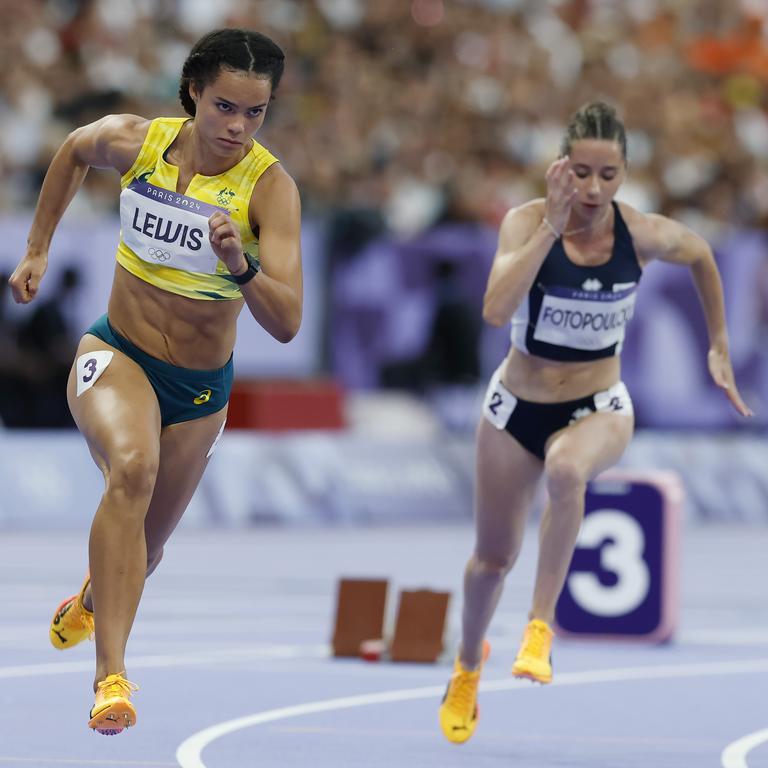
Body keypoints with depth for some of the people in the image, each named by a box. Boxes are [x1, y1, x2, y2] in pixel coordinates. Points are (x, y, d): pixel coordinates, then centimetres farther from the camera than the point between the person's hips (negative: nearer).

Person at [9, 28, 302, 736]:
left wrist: (240, 265, -46)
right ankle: (111, 675, -38)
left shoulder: (270, 186, -21)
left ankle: (88, 604, 57)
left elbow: (286, 323, -29)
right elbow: (74, 152, 12)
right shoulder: (133, 141, -14)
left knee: (144, 550, 18)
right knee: (132, 466, -34)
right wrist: (38, 248, 15)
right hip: (116, 356, -1)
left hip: (201, 389, 1)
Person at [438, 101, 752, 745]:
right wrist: (551, 227, -35)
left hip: (599, 407, -1)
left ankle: (541, 627, -29)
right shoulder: (527, 222, -18)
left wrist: (719, 348, 12)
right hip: (517, 406, 1)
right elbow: (497, 310, -34)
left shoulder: (645, 235, -15)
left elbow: (702, 257, 9)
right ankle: (469, 665, 44)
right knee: (494, 558, 13)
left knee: (566, 468, -39)